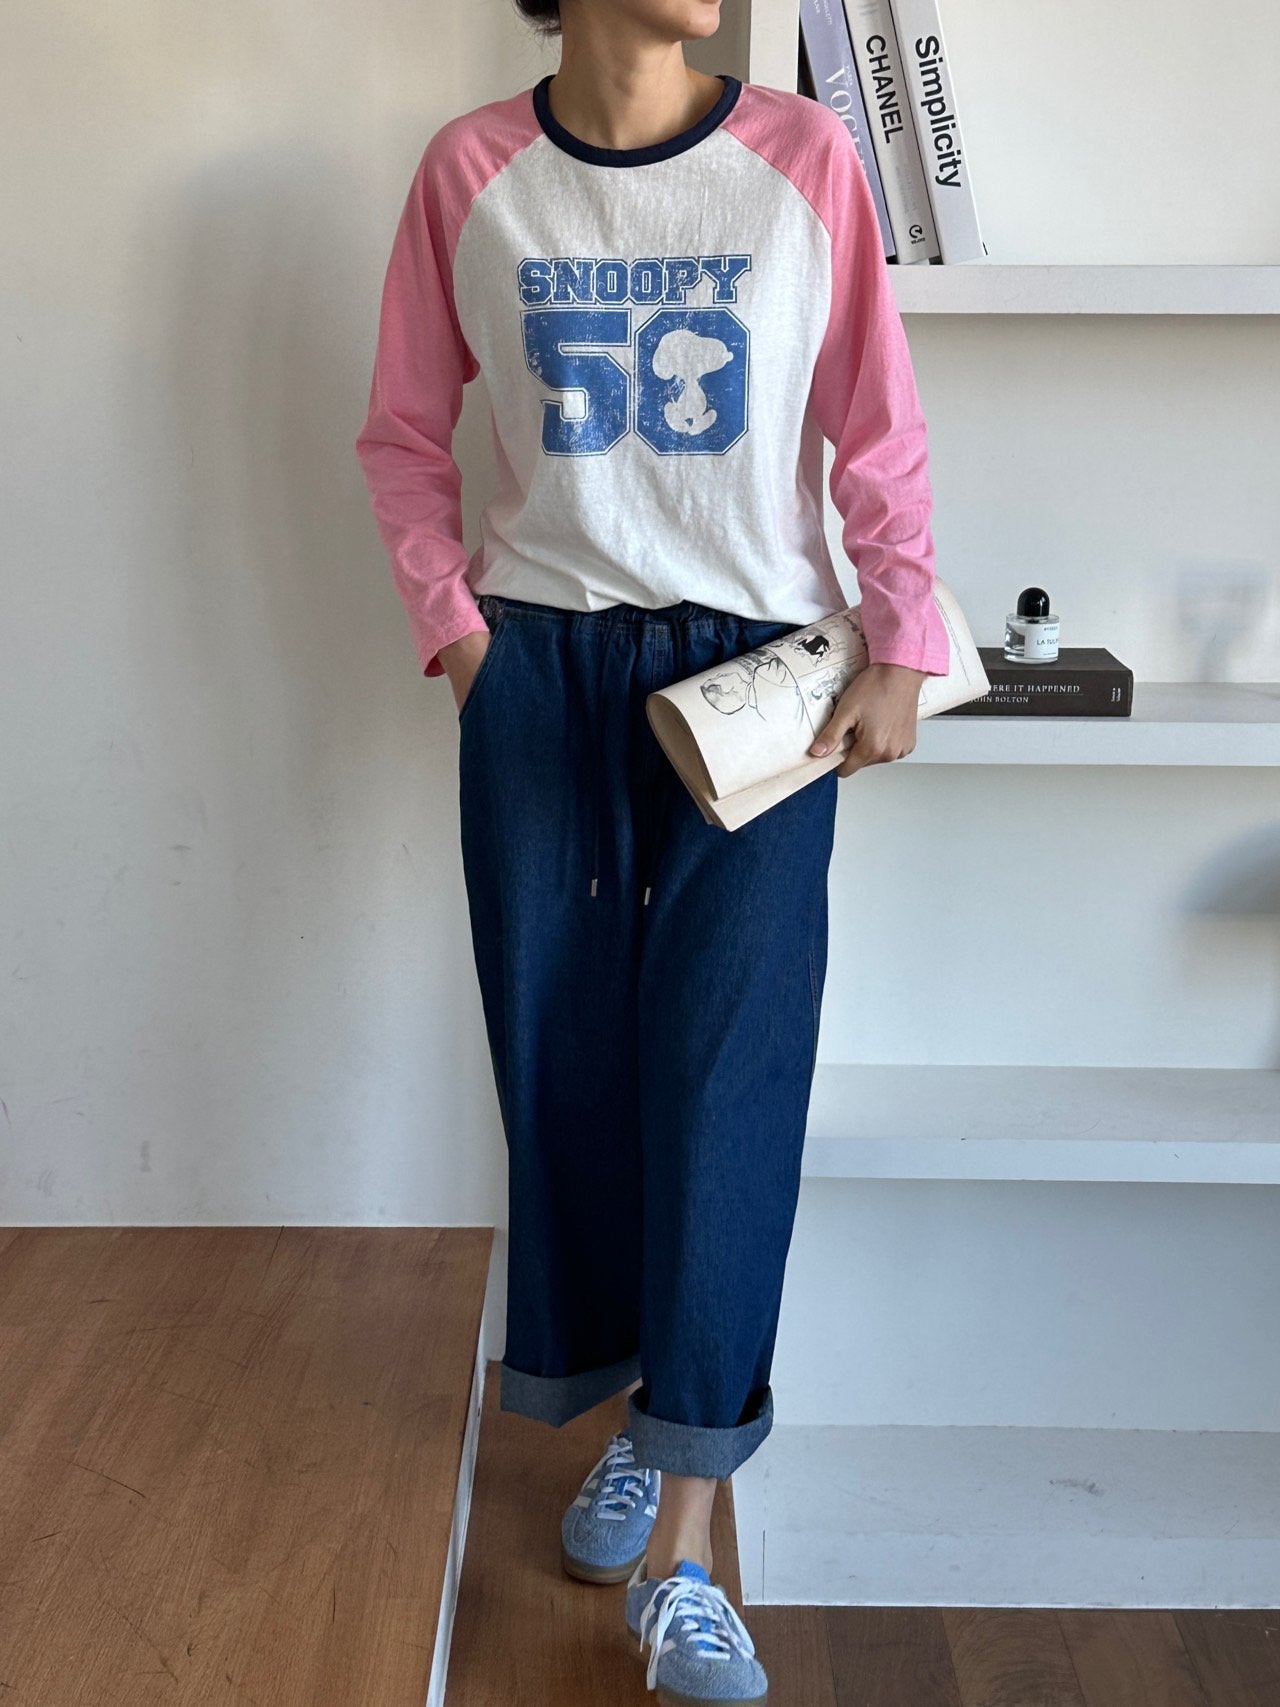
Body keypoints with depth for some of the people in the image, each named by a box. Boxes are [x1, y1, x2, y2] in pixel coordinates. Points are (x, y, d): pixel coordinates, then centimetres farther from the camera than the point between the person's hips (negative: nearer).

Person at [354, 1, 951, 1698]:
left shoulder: (804, 154, 0)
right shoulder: (471, 169, 2)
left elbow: (881, 432, 3)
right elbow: (404, 437, 9)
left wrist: (902, 647, -4)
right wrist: (455, 632, 0)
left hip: (758, 669, -1)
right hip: (542, 669, 1)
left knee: (727, 1067, -6)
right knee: (561, 1049, 6)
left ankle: (679, 1551, 2)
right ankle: (626, 1399, 28)